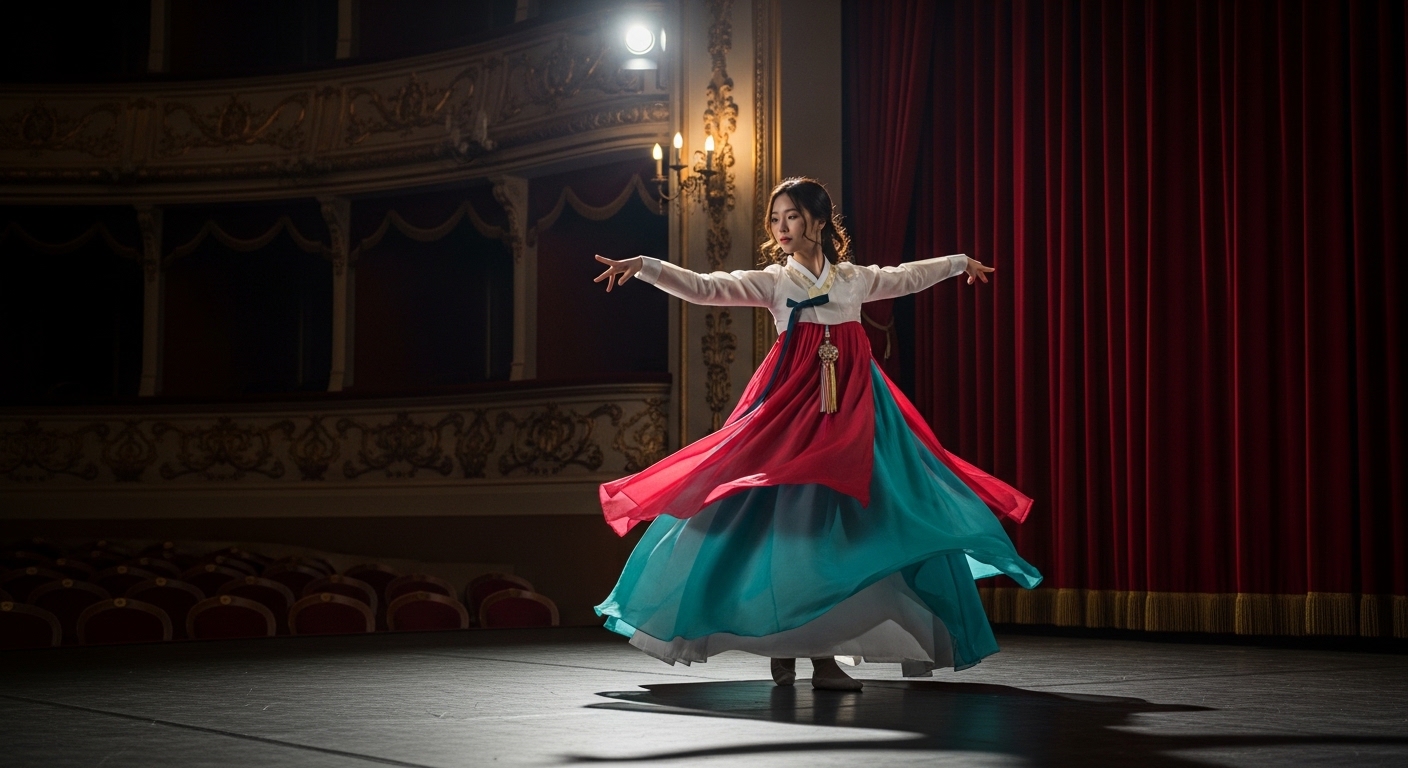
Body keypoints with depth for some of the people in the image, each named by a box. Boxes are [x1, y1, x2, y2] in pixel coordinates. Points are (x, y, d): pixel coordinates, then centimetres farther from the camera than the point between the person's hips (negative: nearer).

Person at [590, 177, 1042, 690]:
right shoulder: (772, 281, 3)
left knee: (843, 521, -3)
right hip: (795, 405, -3)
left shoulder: (854, 279, 12)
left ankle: (824, 651, 1)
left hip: (851, 410, 3)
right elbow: (703, 288, -7)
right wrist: (644, 266, -19)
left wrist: (959, 261, 43)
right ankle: (781, 646, 3)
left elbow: (907, 277, 29)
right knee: (789, 518, -10)